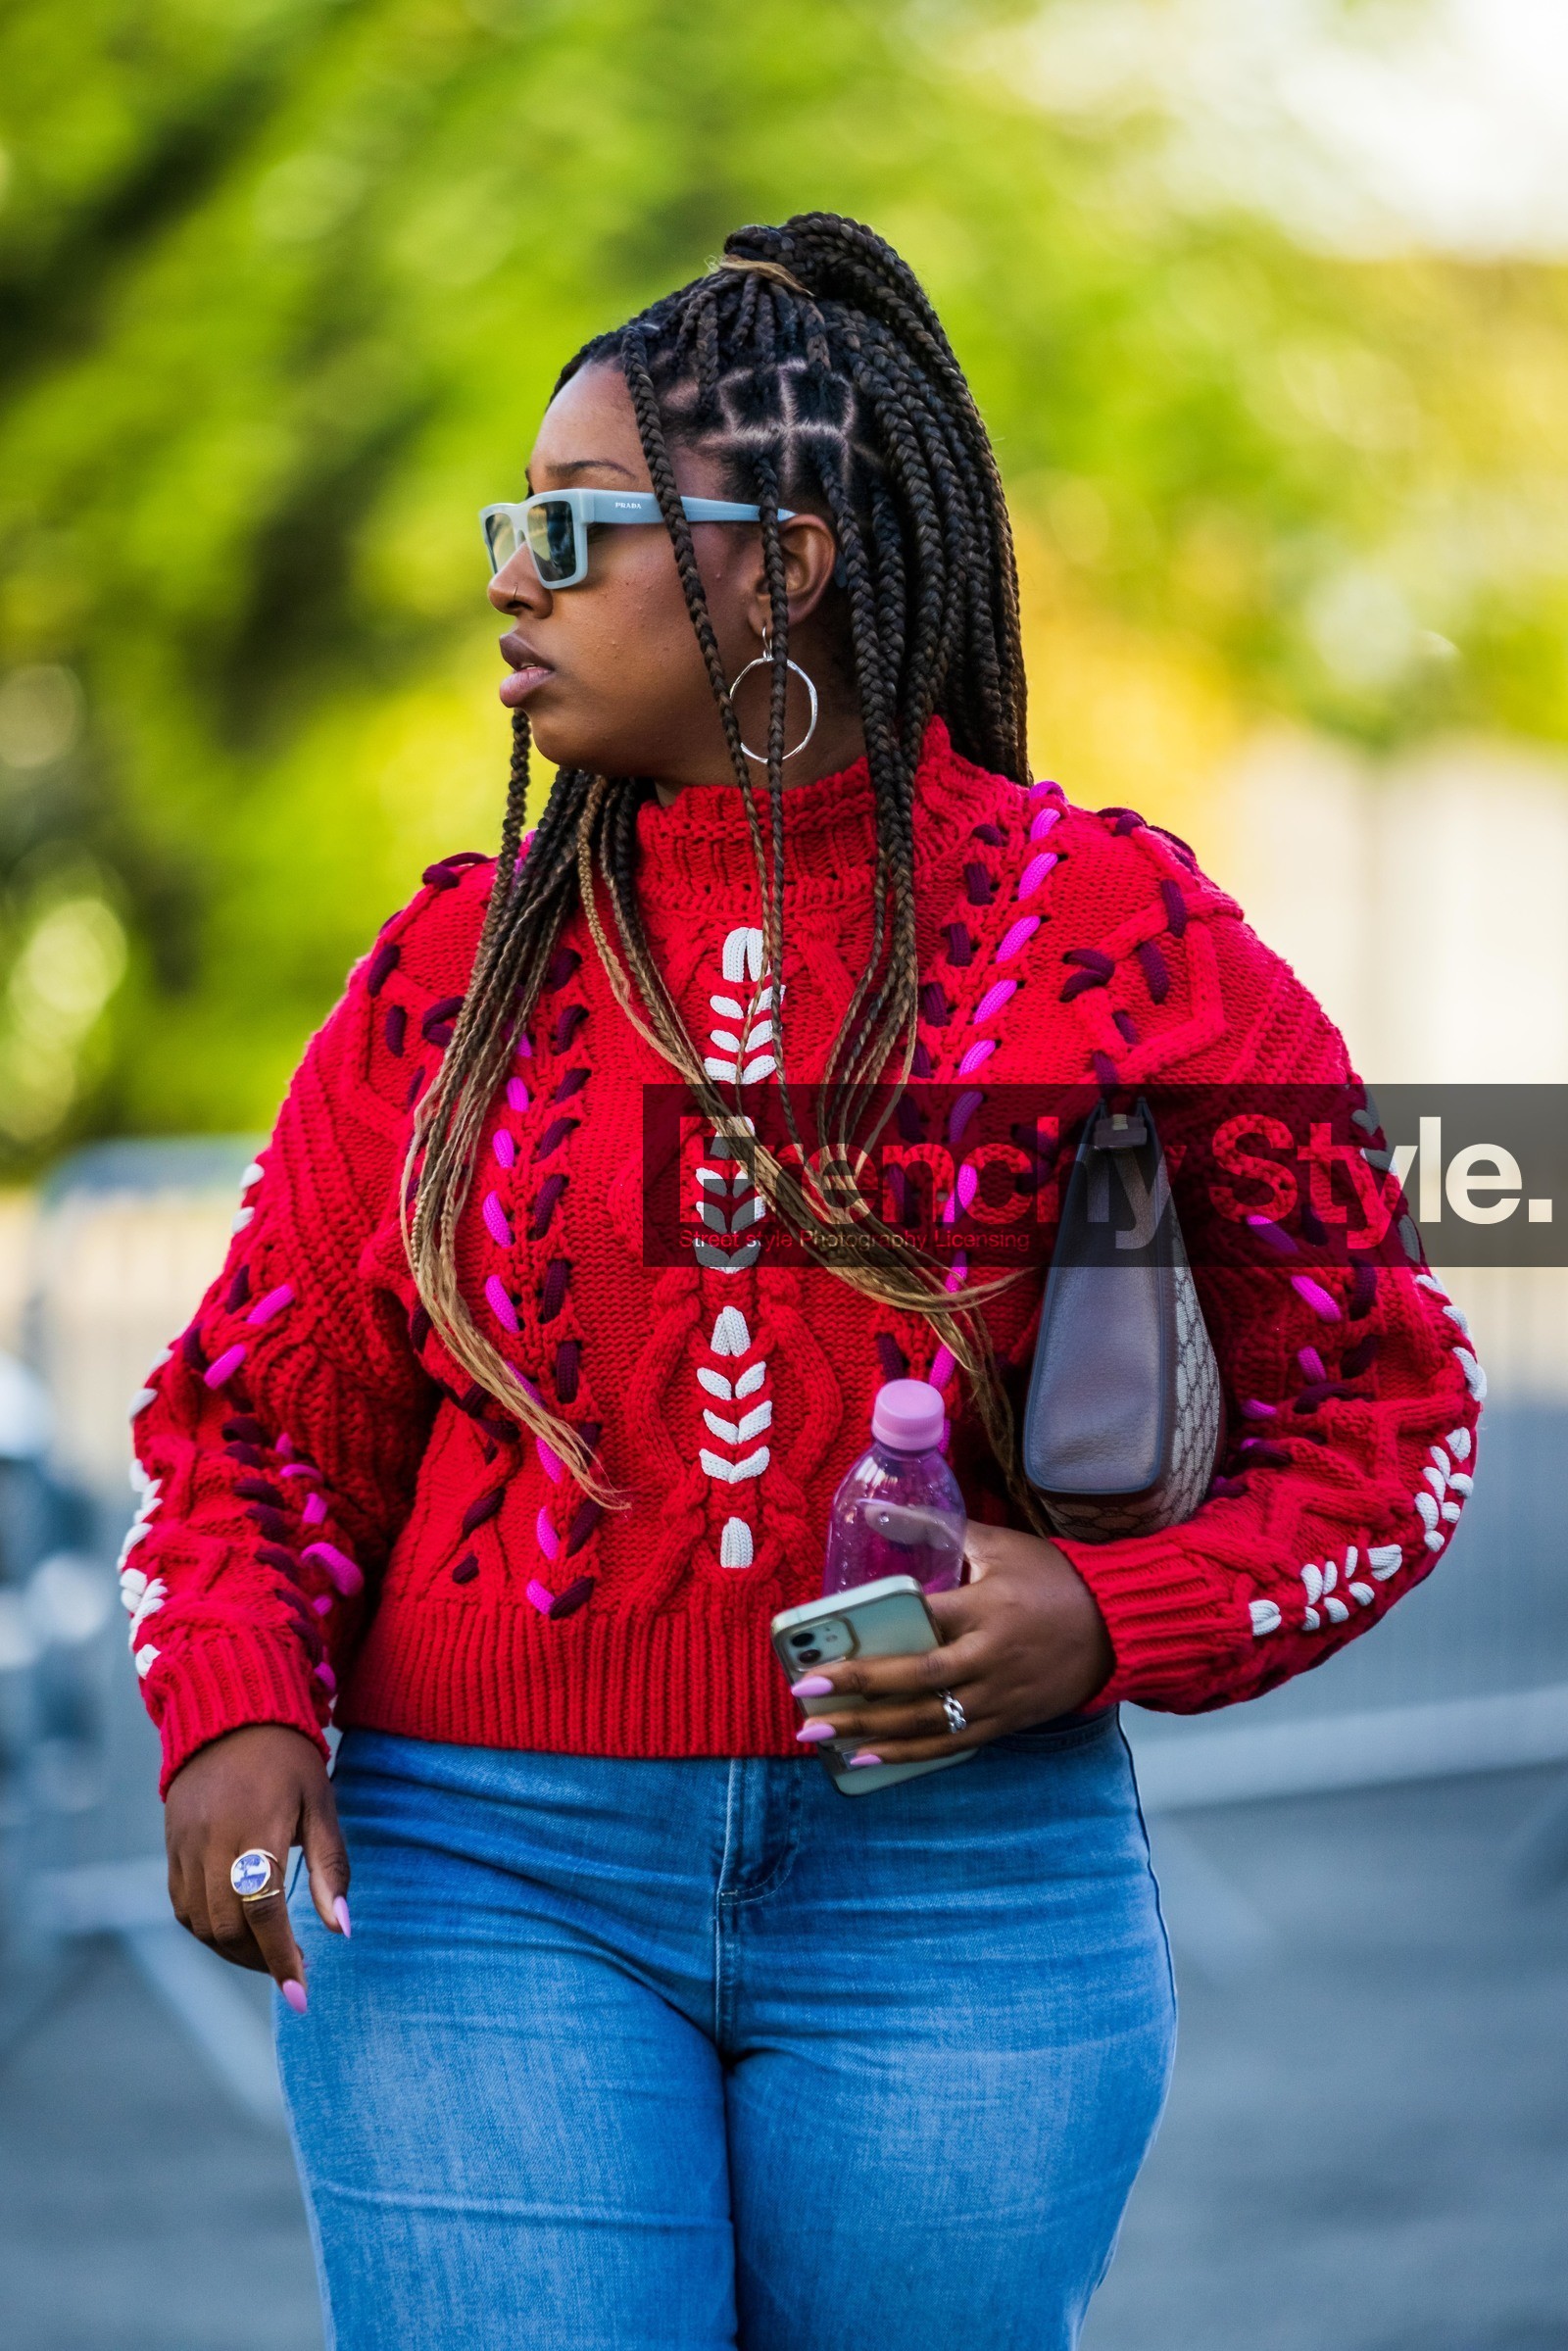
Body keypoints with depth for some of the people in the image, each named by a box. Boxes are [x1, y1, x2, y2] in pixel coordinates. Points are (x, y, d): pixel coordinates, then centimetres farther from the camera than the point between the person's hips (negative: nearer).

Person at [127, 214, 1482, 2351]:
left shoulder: (1116, 941, 0)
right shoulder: (460, 967, 6)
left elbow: (1381, 1409, 5)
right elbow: (264, 1409, 12)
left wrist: (1110, 1621, -12)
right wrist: (234, 1706, -7)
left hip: (962, 1896, -1)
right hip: (490, 1879, 1)